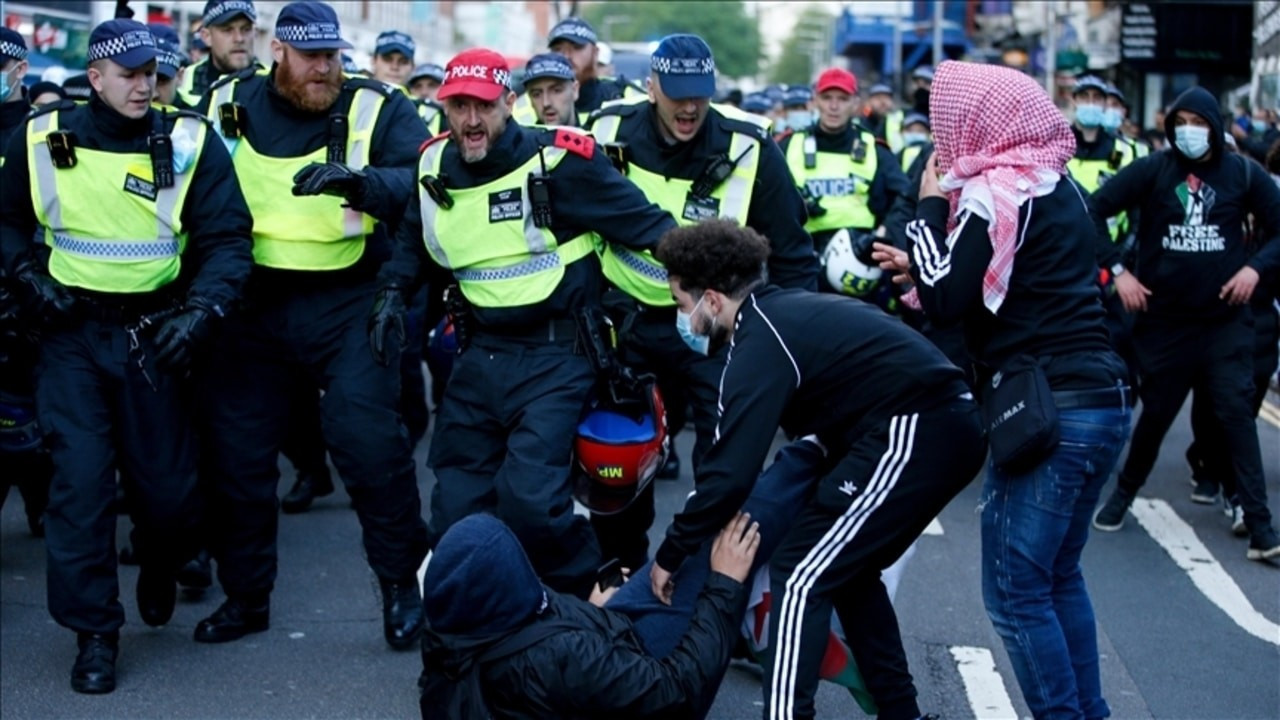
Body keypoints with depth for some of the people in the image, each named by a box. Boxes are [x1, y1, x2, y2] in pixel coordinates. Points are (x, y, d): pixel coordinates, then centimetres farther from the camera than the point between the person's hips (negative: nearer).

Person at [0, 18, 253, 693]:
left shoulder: (190, 143, -7)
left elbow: (227, 238, -9)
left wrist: (199, 313, -23)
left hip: (152, 332, 0)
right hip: (72, 331, 0)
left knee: (168, 483, 3)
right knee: (80, 478, -7)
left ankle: (160, 564, 39)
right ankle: (94, 633, 7)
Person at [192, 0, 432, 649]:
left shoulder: (376, 109, -6)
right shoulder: (225, 105, 3)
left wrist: (355, 179, -36)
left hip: (346, 303, -3)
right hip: (250, 304, 3)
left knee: (368, 441, -9)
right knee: (236, 451, 8)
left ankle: (402, 583, 10)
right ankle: (245, 595, 25)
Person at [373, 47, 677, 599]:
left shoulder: (556, 159, -13)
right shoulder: (434, 167, 6)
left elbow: (645, 224, -10)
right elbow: (415, 240, 25)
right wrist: (392, 294, 10)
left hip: (554, 356, -6)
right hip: (479, 355, 6)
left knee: (528, 500, -19)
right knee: (455, 510, 6)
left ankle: (598, 602, 6)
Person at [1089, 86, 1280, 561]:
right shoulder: (1152, 170, -5)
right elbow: (1092, 211, -7)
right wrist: (1118, 271, -13)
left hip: (1225, 320, 0)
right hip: (1164, 319, 0)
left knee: (1236, 413, -7)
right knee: (1156, 413, 11)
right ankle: (1123, 495, 33)